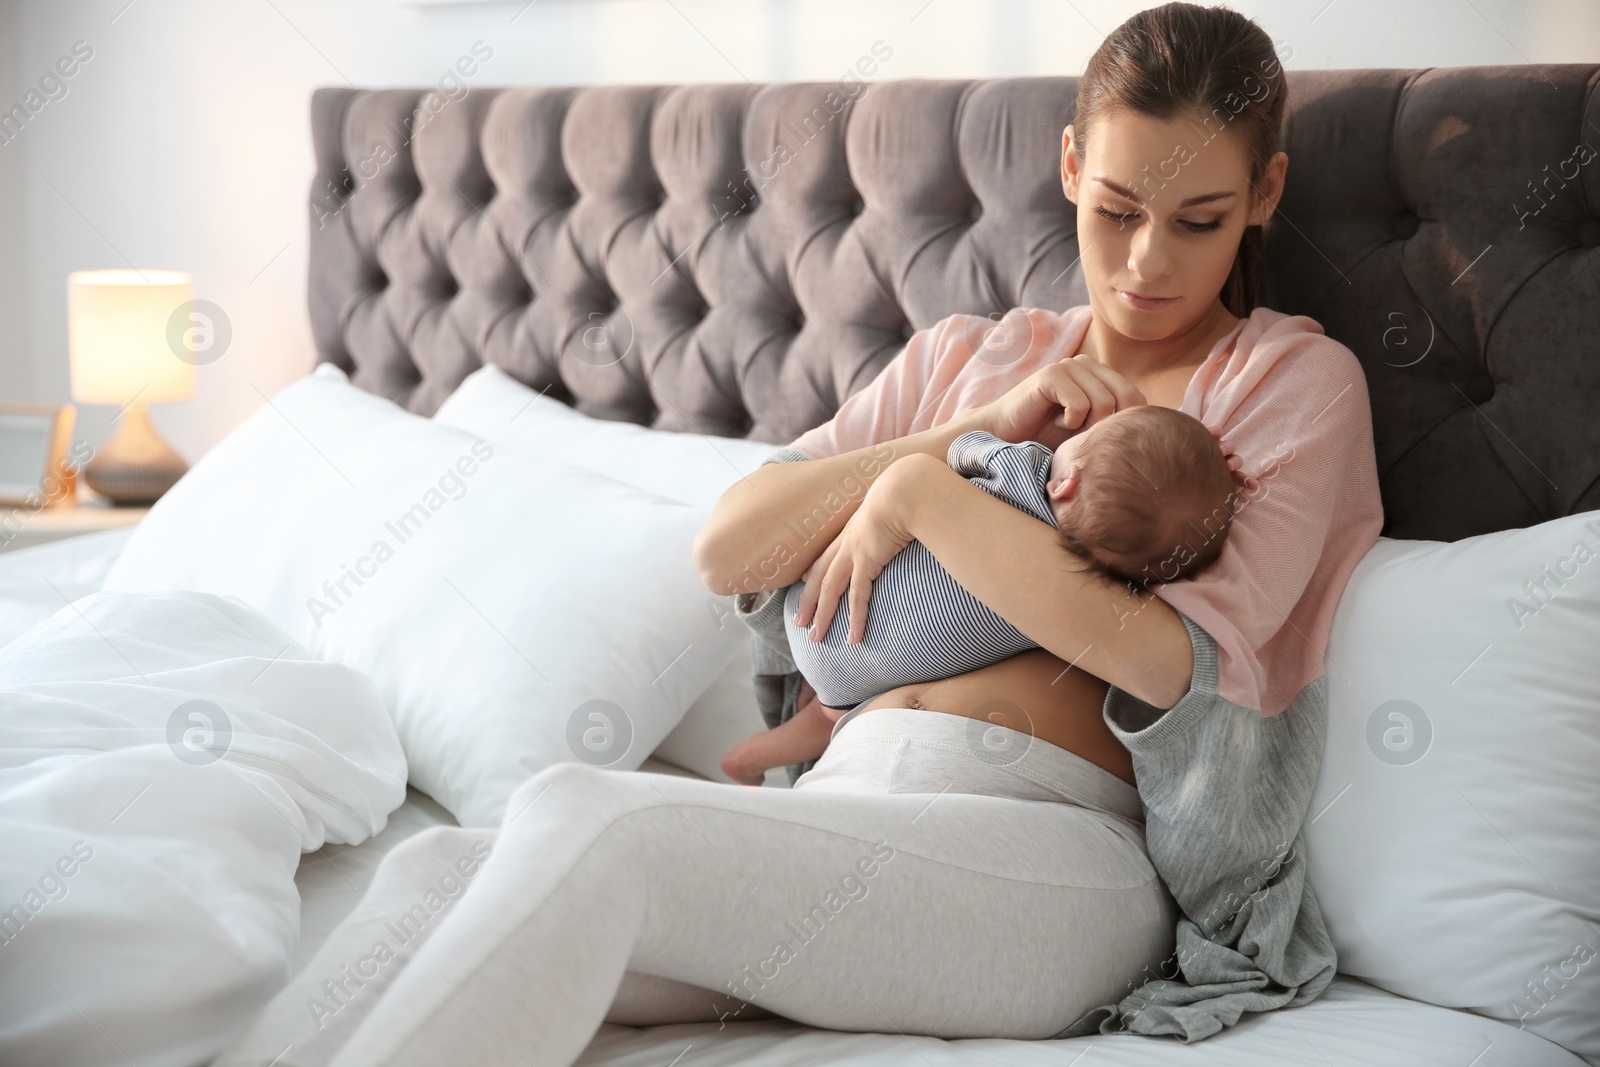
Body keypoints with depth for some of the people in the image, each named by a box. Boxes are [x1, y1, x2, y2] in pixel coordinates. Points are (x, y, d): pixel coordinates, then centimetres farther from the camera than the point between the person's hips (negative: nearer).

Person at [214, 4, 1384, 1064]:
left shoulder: (1297, 377, 10)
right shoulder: (965, 354, 23)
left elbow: (1172, 659, -10)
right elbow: (727, 550, 10)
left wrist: (920, 492, -3)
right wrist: (976, 428, 0)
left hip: (1055, 839, -5)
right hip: (849, 792, 5)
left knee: (583, 824, -31)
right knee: (439, 871, -24)